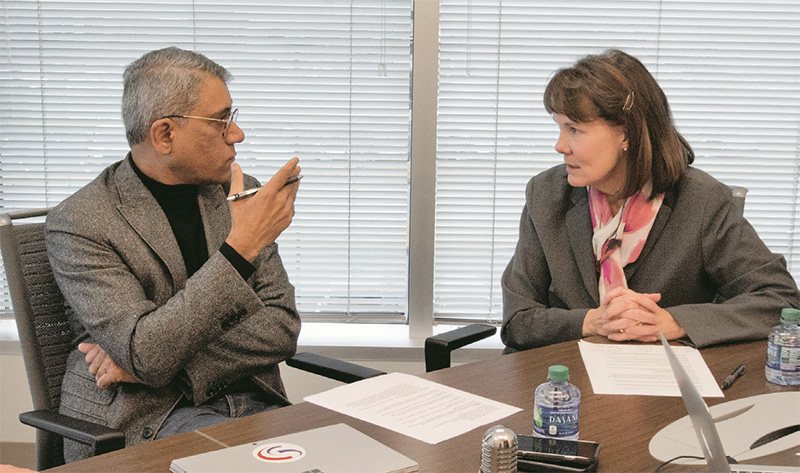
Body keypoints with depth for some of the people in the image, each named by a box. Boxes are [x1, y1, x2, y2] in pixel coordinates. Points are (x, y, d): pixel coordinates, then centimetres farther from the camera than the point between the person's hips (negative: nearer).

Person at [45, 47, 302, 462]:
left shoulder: (240, 194, 7)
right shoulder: (77, 223, -9)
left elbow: (281, 326, 1)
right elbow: (146, 356, -20)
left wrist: (163, 360, -12)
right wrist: (240, 247, -25)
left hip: (249, 402, 6)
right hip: (144, 417, -6)